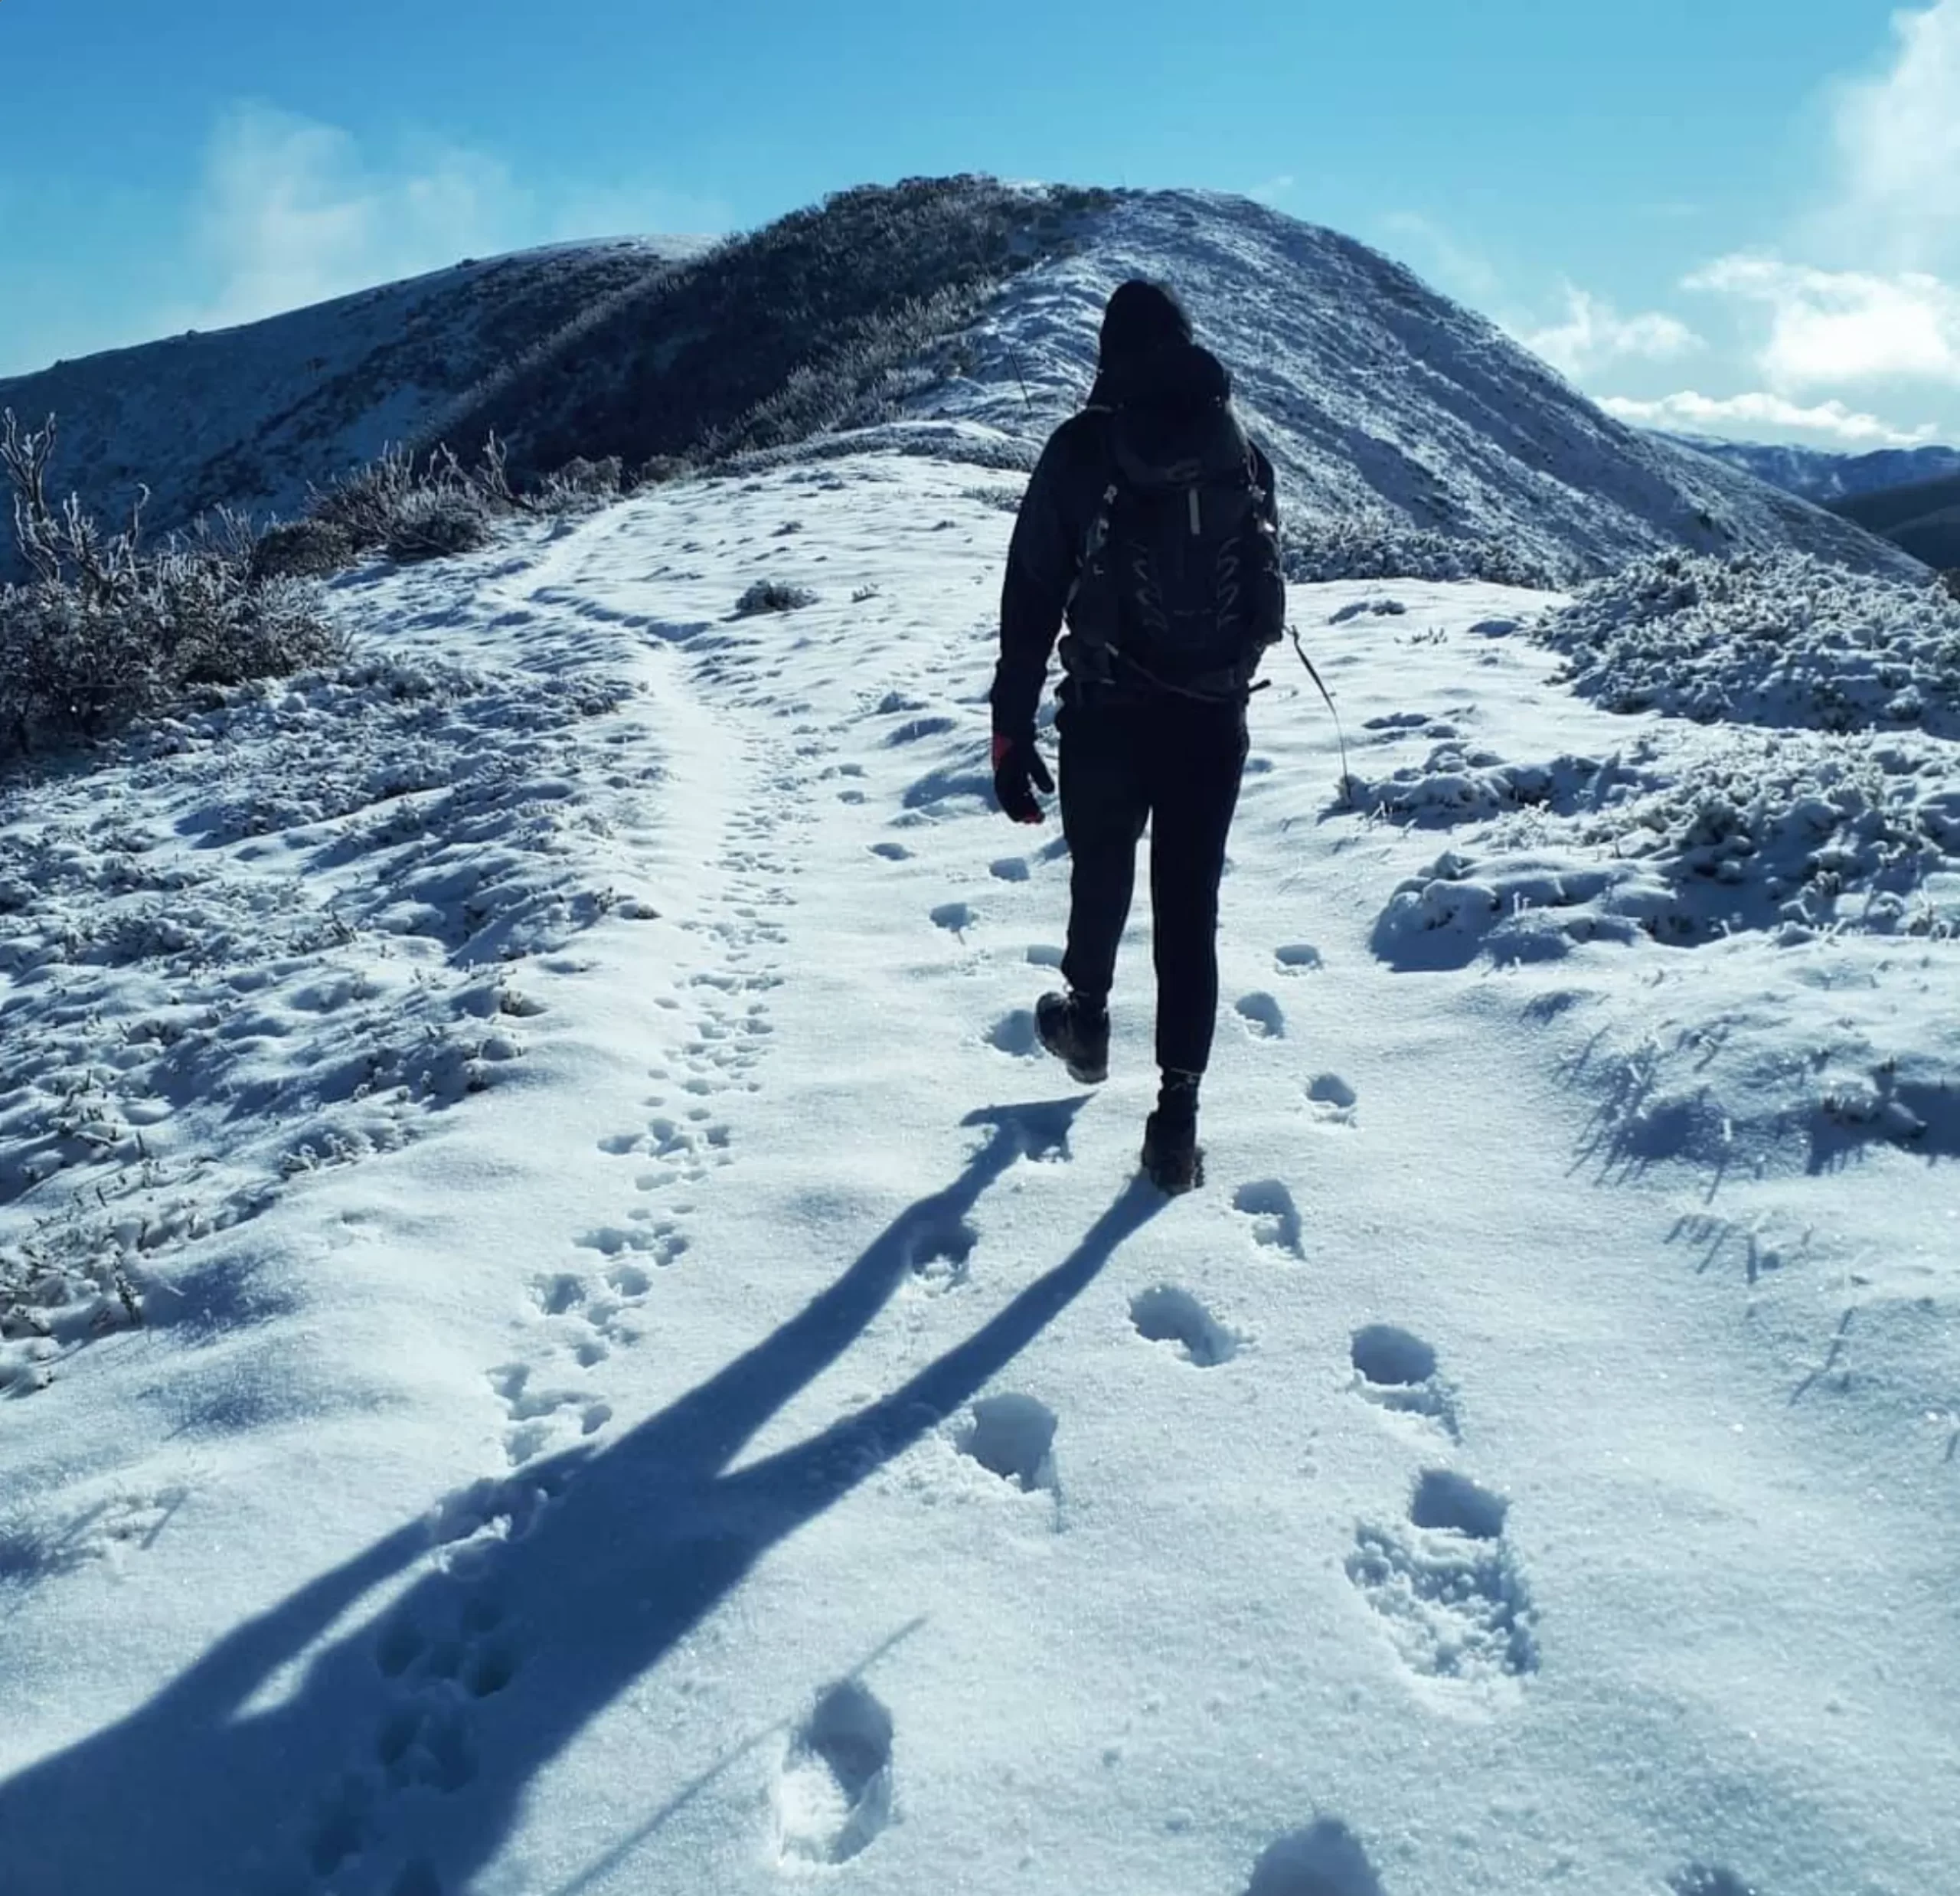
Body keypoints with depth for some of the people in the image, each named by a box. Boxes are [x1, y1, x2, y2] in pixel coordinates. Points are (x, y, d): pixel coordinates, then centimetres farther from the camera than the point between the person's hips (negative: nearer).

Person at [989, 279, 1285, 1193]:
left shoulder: (1081, 449, -5)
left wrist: (1011, 731, -4)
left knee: (1101, 880, 20)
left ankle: (1088, 1021, 43)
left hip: (1107, 718, -2)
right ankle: (1177, 1114, 3)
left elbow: (1031, 599, -8)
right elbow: (1267, 585, 14)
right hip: (1215, 720, 2)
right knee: (1190, 909, 5)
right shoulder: (1242, 450, 4)